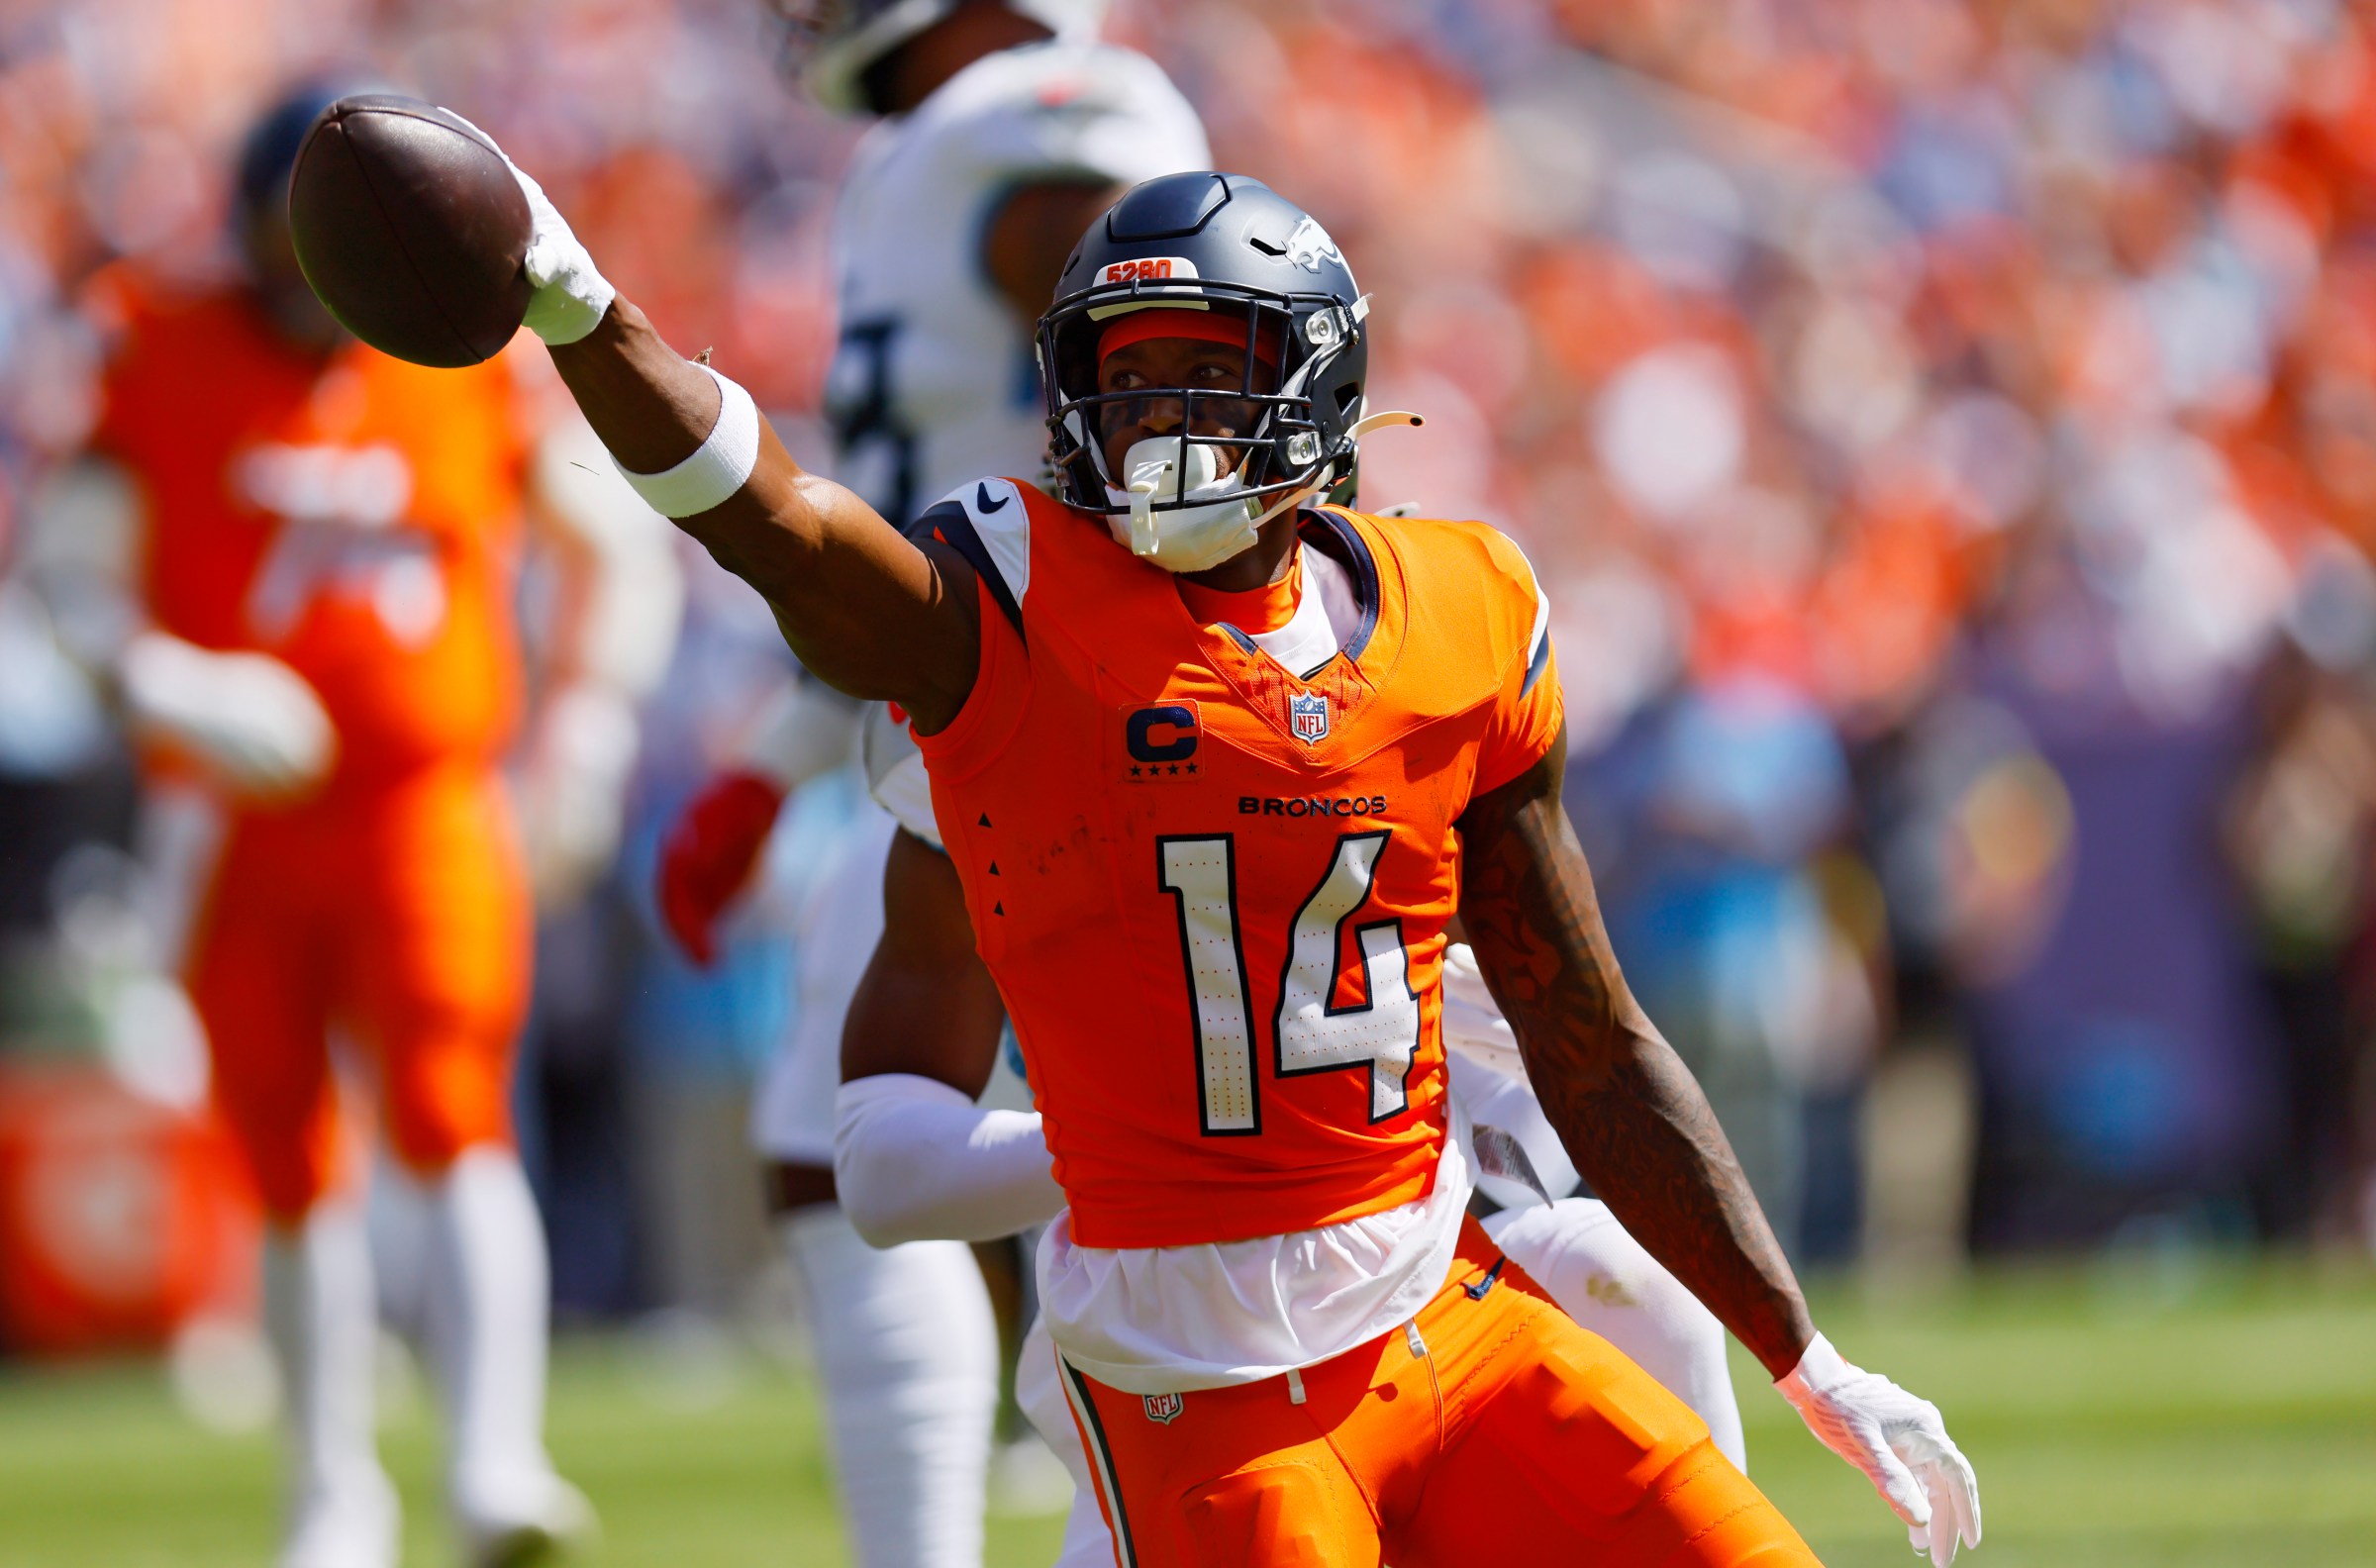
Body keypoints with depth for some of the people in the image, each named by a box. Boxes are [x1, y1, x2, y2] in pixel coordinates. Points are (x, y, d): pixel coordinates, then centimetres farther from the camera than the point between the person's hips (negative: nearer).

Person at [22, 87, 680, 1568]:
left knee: (454, 1126, -17)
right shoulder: (169, 360, 0)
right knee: (297, 1172, 8)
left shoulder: (475, 362, 1)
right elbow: (77, 566, 4)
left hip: (430, 816, -1)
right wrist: (166, 684, -14)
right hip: (247, 829, 1)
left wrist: (580, 749, 5)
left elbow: (624, 548, 13)